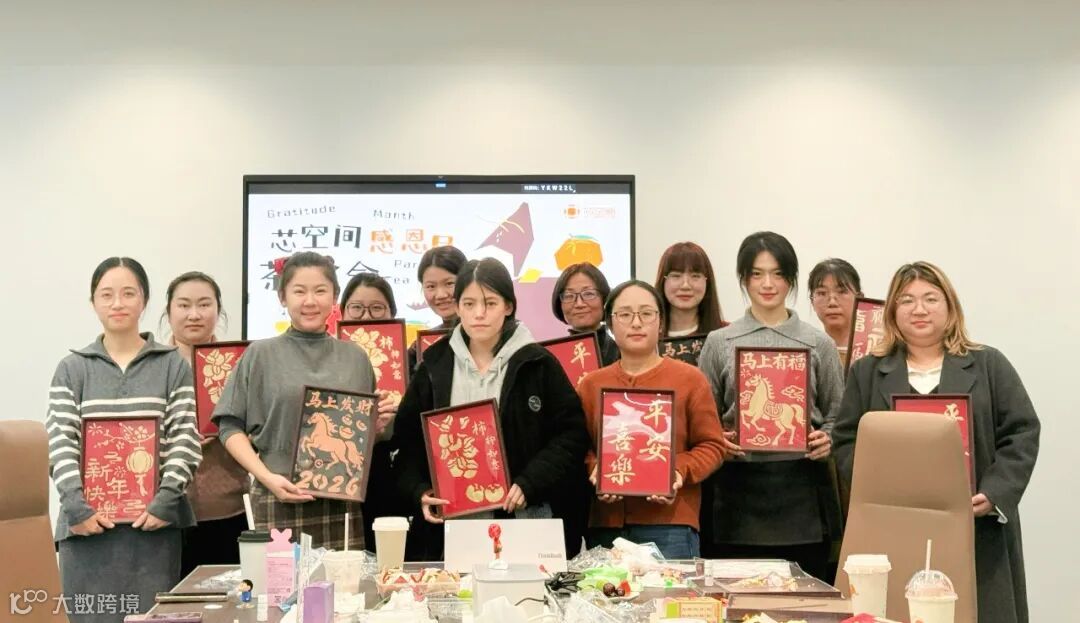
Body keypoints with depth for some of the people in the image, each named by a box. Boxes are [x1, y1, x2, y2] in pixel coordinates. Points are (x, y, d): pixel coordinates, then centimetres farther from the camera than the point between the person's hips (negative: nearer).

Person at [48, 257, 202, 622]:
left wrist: (166, 500, -11)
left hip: (154, 521, 0)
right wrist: (75, 505, -11)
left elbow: (186, 441, 0)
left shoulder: (173, 366, 8)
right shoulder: (72, 369, 10)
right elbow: (61, 444, 1)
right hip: (88, 522, 1)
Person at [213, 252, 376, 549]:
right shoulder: (260, 355, 5)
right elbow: (231, 426, 1)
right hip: (281, 499, -2)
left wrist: (379, 422, -2)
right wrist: (267, 477, -10)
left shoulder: (354, 358, 12)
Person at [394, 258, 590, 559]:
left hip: (523, 518, -2)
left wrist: (528, 485, -12)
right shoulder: (435, 366, 8)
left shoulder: (538, 364, 1)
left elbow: (572, 433, -1)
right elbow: (409, 438, 8)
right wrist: (420, 491, -8)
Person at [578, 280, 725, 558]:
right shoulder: (591, 384, 12)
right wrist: (594, 470, -10)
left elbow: (712, 445, 2)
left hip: (670, 525, -2)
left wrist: (681, 472, -15)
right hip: (605, 525, 3)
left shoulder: (690, 379, 3)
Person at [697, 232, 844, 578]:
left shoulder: (818, 344, 9)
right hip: (738, 488, 0)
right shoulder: (719, 343, 8)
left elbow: (836, 416, 12)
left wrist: (826, 440, -8)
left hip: (802, 488, 0)